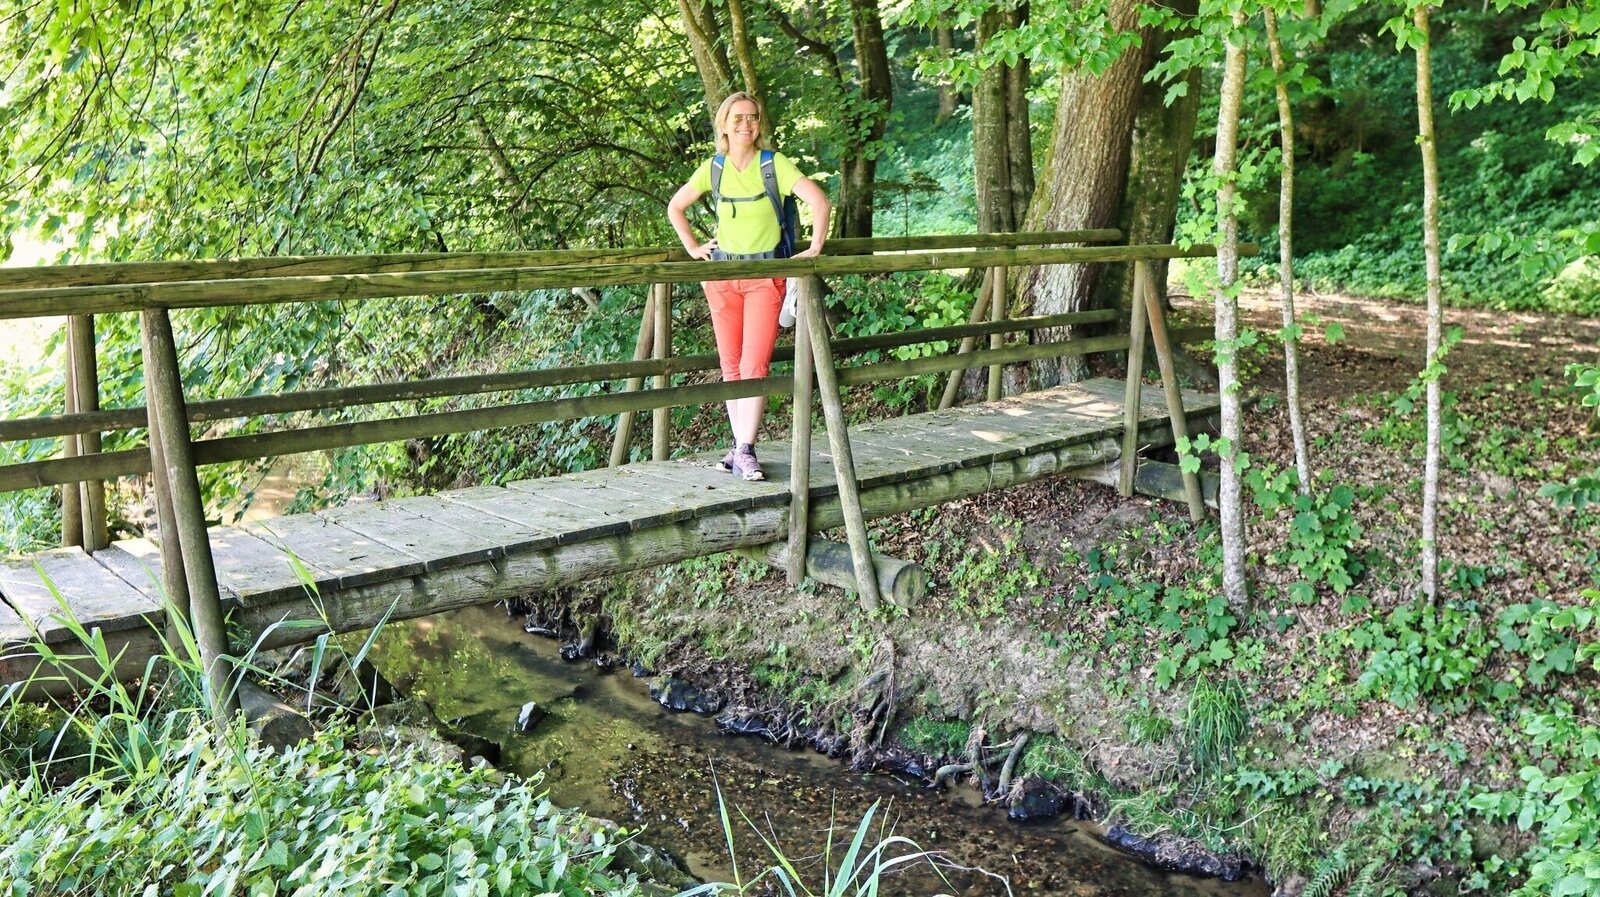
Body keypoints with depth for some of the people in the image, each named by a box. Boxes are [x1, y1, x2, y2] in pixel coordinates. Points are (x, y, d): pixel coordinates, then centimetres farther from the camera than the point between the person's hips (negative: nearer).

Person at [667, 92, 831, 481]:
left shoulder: (774, 164, -6)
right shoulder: (713, 168, 4)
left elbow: (819, 201, -12)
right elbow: (675, 207, 17)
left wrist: (814, 250, -14)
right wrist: (693, 248, 8)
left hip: (765, 274, -4)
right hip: (722, 274, 4)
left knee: (754, 365, -12)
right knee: (731, 366, 6)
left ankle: (746, 451, -11)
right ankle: (740, 445, 14)